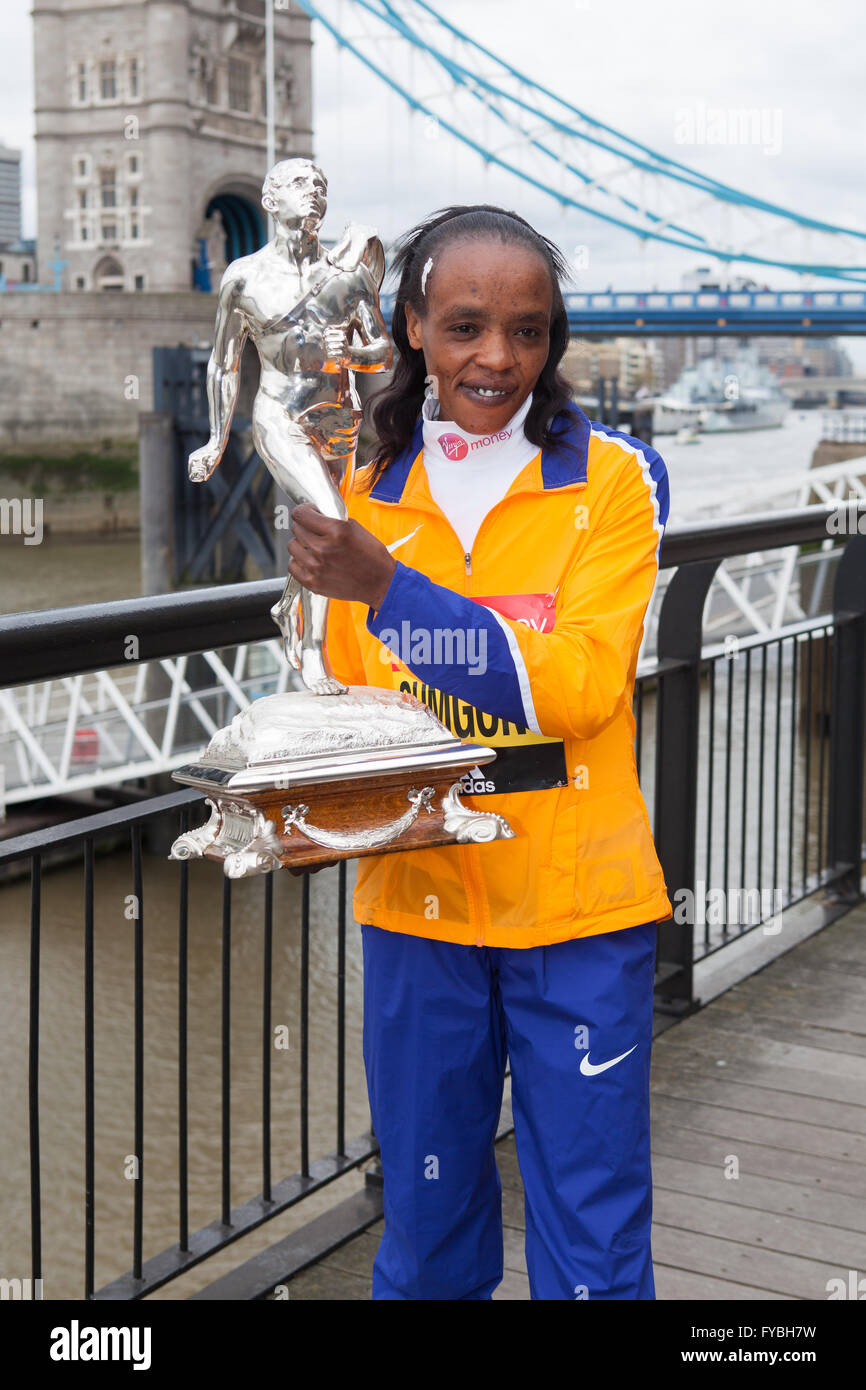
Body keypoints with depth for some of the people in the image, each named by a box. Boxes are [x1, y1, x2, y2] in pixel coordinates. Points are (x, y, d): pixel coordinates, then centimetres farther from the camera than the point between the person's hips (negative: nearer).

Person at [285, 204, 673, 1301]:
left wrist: (384, 585, -24)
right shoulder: (368, 493, 6)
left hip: (576, 905, -3)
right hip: (416, 898, 3)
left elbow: (579, 683, -17)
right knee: (426, 1223, 16)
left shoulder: (611, 479, -5)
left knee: (591, 1239, 6)